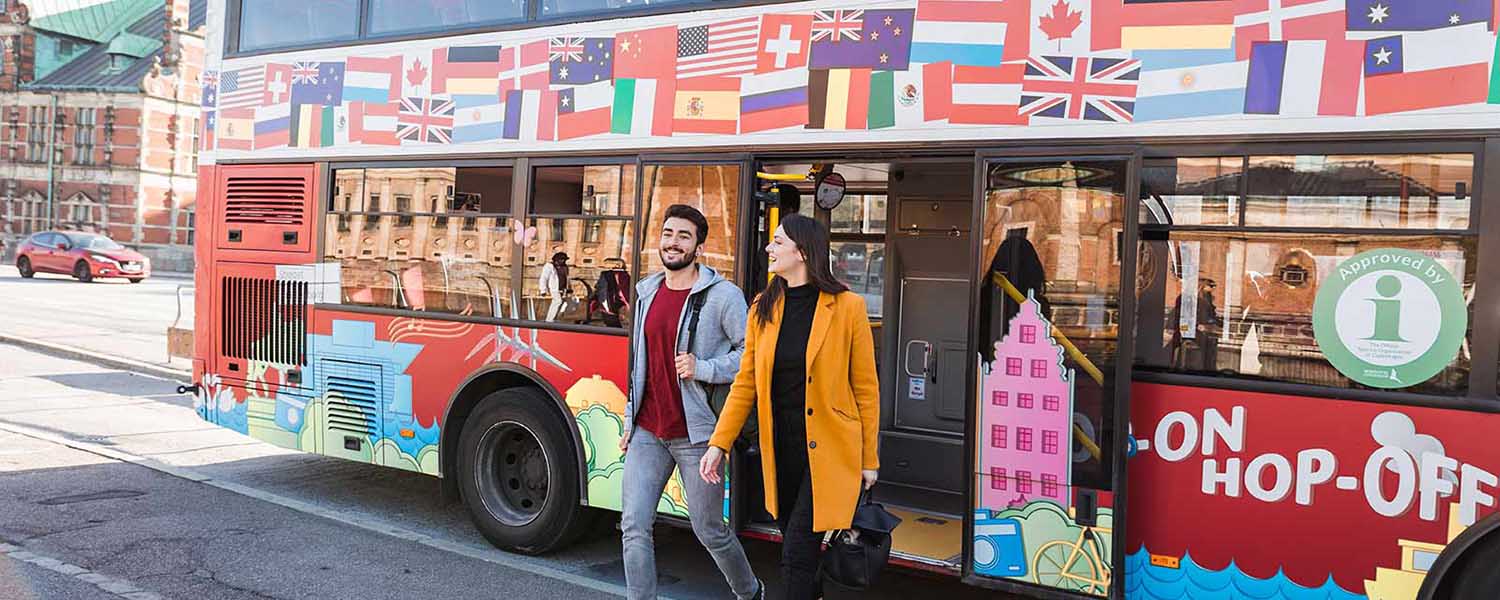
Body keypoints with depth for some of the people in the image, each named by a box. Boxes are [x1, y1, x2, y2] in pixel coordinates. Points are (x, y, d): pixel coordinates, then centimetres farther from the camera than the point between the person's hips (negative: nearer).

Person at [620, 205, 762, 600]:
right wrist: (630, 422, 17)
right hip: (647, 432, 5)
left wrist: (702, 369, -20)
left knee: (710, 532, 8)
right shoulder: (647, 292, 11)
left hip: (694, 434, -5)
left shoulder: (722, 295, -9)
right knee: (634, 526, -2)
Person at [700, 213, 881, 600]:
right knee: (799, 546, 17)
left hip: (828, 450, -5)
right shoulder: (763, 310, 3)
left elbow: (865, 388, -5)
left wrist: (869, 459, -3)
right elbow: (745, 384, 6)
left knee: (797, 552, -7)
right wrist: (719, 443, -1)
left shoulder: (847, 307, -10)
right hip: (781, 450, 5)